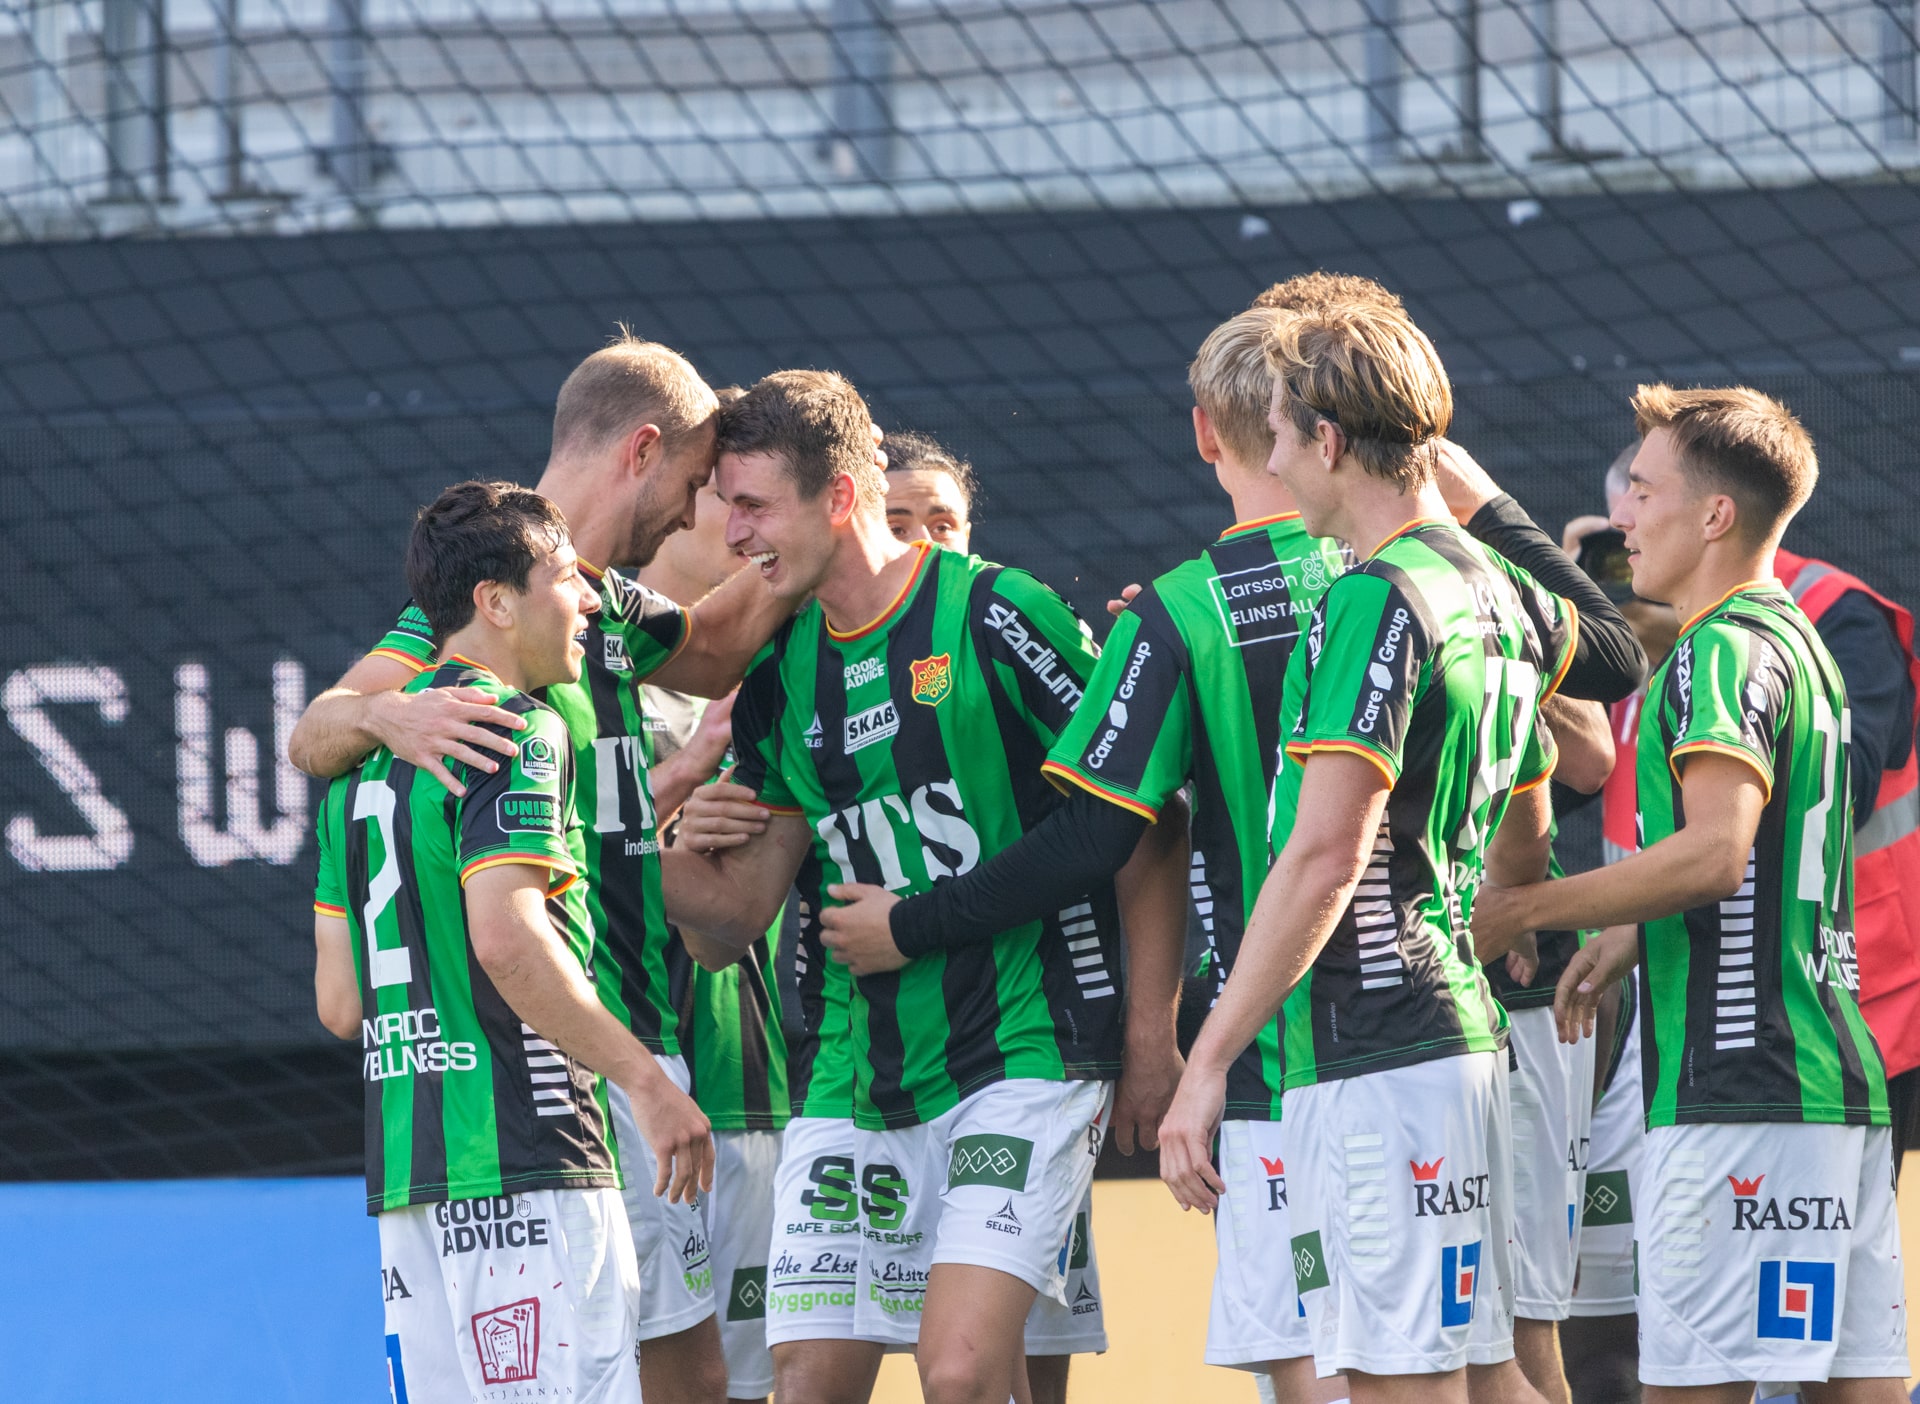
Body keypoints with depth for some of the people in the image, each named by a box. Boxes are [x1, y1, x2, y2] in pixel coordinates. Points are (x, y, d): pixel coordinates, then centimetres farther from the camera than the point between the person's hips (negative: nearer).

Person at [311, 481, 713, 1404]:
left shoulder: (370, 756, 19)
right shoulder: (516, 730, -8)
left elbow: (339, 1001, 18)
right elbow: (505, 937, -22)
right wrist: (645, 1077, -17)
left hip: (404, 1166, 9)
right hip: (522, 1162, -9)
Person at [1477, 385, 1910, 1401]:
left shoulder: (1720, 651, -10)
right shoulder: (1801, 641, 21)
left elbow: (1716, 851, -23)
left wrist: (1517, 913, -16)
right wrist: (1629, 938, 25)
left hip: (1731, 1083, -10)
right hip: (1833, 1074, 10)